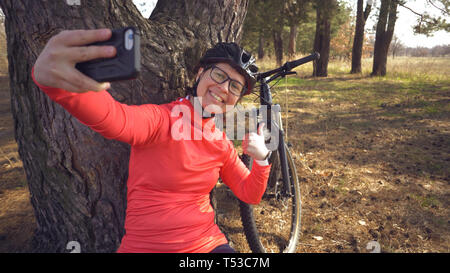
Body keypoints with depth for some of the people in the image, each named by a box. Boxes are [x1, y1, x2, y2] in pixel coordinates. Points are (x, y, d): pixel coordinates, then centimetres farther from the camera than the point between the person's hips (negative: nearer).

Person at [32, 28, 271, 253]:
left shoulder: (221, 143, 3)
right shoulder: (161, 120, -15)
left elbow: (250, 195, 8)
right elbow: (112, 117, -35)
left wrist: (261, 158, -10)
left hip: (208, 244, 2)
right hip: (144, 246, -2)